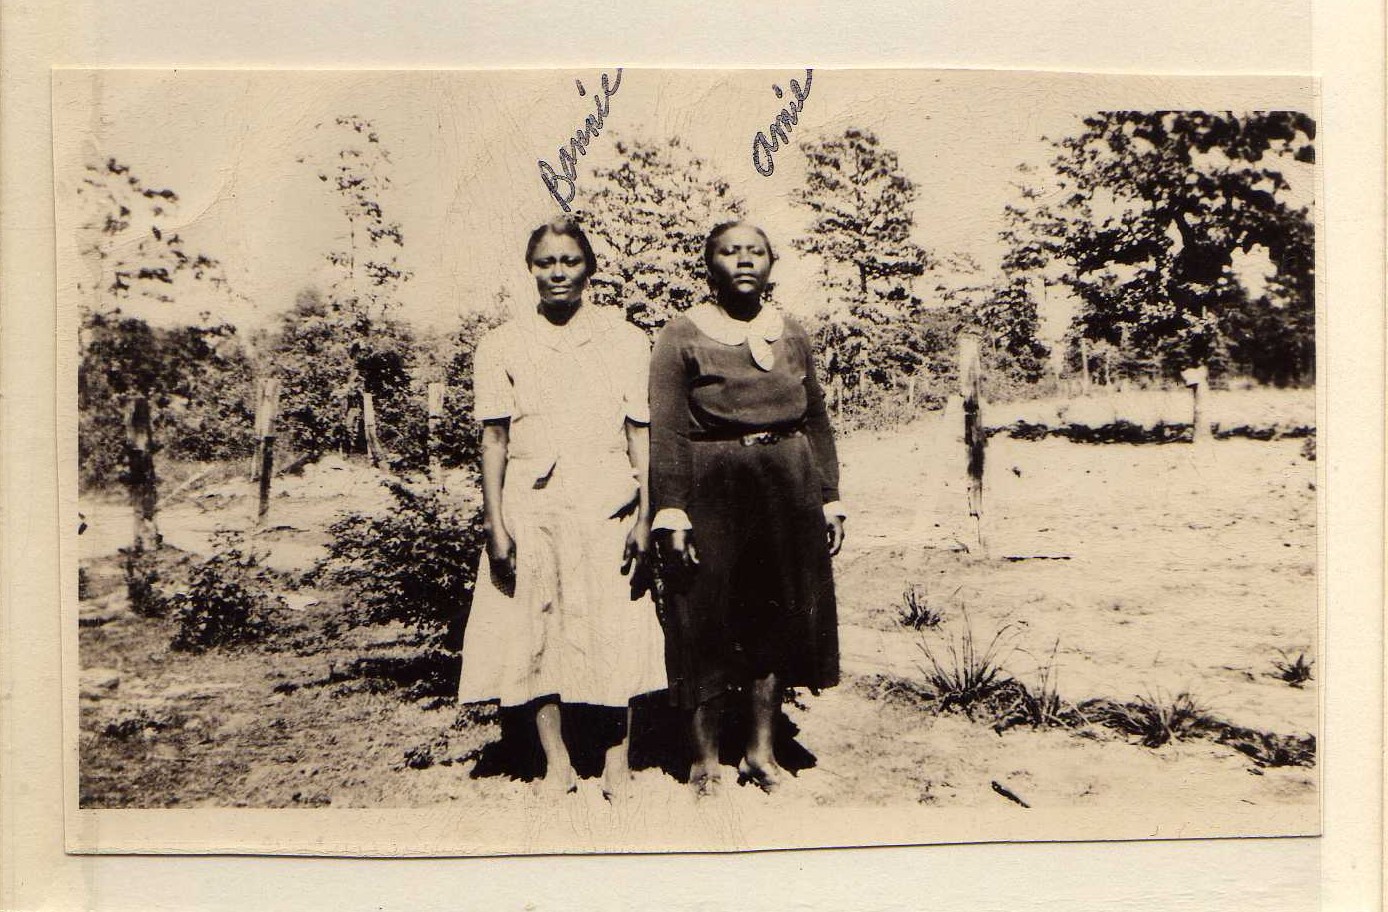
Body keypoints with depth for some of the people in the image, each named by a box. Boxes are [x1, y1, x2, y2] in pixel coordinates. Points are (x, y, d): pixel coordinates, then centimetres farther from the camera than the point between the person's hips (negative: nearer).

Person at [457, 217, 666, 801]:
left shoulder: (626, 341, 6)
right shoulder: (502, 346, 6)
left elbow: (641, 431, 4)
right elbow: (493, 438, 4)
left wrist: (645, 513, -3)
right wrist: (495, 524, -3)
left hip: (607, 506, 0)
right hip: (530, 507, 1)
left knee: (616, 631, 1)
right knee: (535, 631, 4)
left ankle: (618, 760, 16)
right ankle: (557, 763, 17)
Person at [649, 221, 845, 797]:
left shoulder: (791, 334, 12)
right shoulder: (681, 337, -2)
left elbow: (818, 420, 15)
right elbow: (667, 432, -7)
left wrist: (830, 498, 9)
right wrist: (670, 513, -14)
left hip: (788, 489, 4)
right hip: (712, 491, -4)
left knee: (778, 618, 9)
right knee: (708, 623, 1)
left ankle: (762, 749, 23)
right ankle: (706, 758, 15)